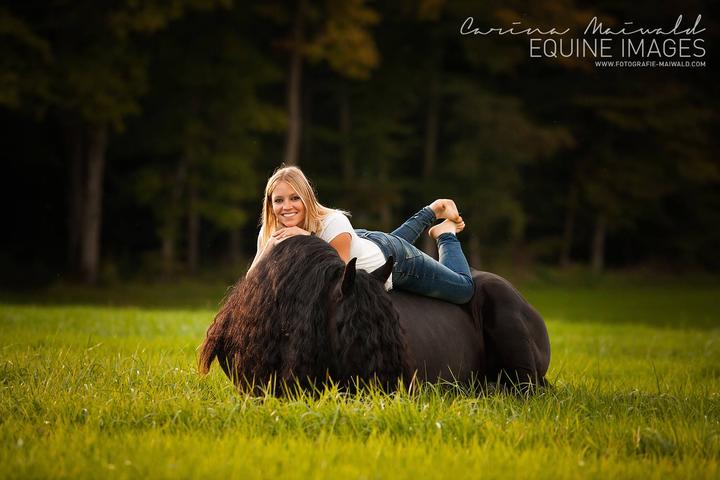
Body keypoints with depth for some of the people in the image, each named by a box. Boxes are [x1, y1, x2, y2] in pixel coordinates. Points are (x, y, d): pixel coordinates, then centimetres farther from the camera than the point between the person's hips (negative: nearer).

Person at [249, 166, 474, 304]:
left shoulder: (333, 223, -40)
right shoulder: (269, 232, -26)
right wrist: (269, 248, -45)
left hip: (392, 259, -5)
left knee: (464, 289, 11)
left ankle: (445, 233, 33)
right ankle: (431, 212, 55)